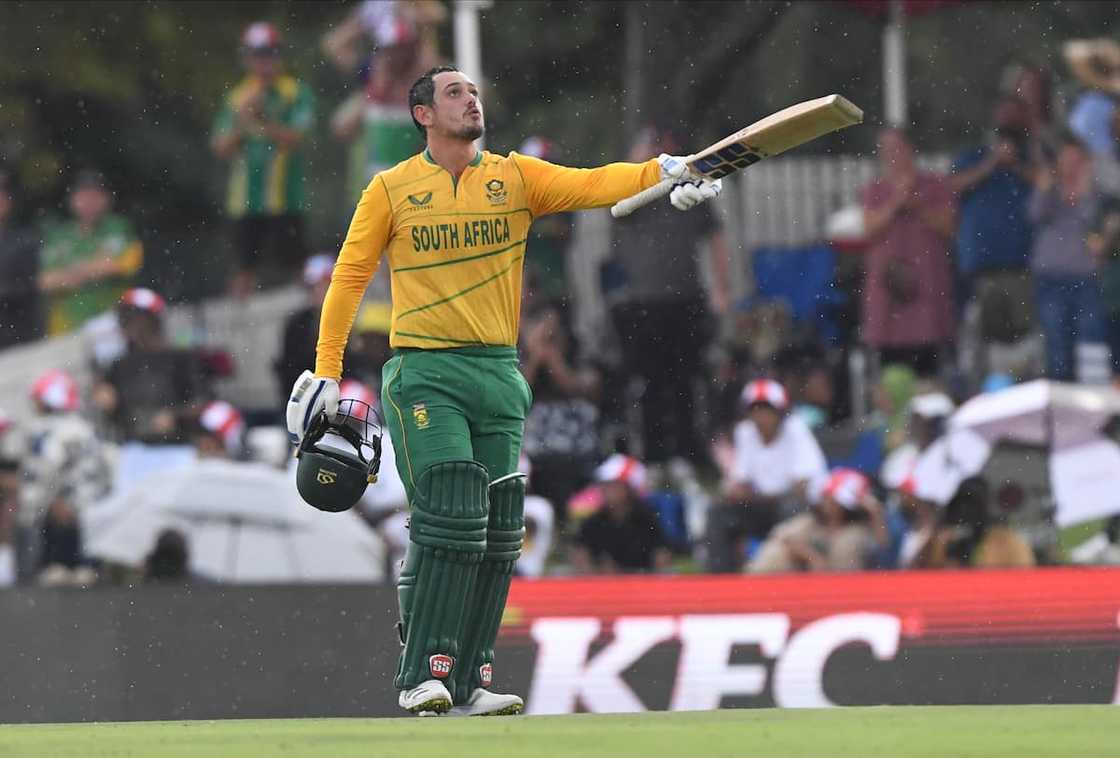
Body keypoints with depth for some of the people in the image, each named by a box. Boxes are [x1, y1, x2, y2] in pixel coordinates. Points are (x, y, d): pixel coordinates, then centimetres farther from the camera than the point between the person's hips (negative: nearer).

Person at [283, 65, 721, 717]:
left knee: (499, 532, 2)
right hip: (424, 374, -4)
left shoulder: (516, 178, 9)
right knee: (451, 517, -17)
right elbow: (349, 277, 5)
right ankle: (423, 676, -13)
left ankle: (468, 683, 8)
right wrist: (326, 371, -1)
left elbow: (588, 185, -6)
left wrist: (663, 172, -24)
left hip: (499, 371, 4)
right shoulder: (392, 190, 4)